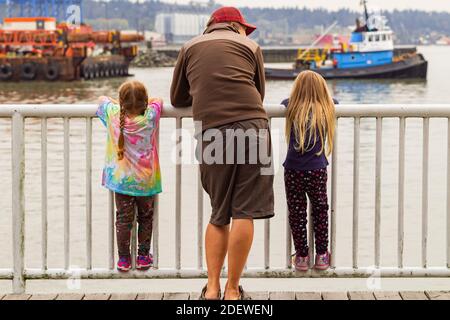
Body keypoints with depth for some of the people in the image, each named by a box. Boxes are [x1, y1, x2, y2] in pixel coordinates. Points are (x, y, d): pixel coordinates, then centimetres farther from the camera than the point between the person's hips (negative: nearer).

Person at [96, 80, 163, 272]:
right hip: (146, 181, -1)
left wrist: (121, 105, 19)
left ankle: (123, 258, 12)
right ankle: (143, 256, 19)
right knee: (145, 217, 15)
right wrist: (142, 104, 15)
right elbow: (158, 101, 6)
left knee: (123, 218, 9)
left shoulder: (113, 115, -11)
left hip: (121, 180, 1)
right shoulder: (150, 118, -14)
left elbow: (102, 99, 9)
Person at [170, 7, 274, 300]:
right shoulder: (250, 45, 16)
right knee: (244, 212, -1)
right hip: (251, 126, -2)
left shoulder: (190, 48, 20)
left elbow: (177, 99, 26)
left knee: (219, 214, 13)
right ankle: (232, 290, -1)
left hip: (211, 131, 2)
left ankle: (212, 288, 8)